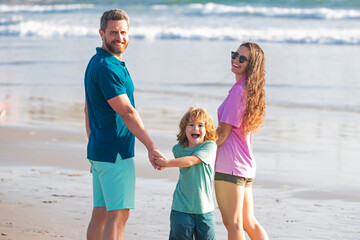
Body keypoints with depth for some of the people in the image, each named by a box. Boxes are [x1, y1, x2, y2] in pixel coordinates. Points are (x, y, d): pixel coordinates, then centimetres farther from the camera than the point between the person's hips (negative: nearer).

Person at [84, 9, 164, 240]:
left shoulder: (96, 63, 15)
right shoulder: (107, 68, -17)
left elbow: (89, 110, 20)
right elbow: (127, 112, -19)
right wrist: (151, 147, -17)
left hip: (100, 150, 10)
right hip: (116, 153, -10)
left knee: (100, 213, 11)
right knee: (118, 215, -10)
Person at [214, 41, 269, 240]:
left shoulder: (239, 90, -14)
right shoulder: (251, 90, 15)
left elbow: (223, 131, -14)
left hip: (230, 164, -10)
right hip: (246, 165, 10)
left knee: (233, 224, -4)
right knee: (249, 222, 15)